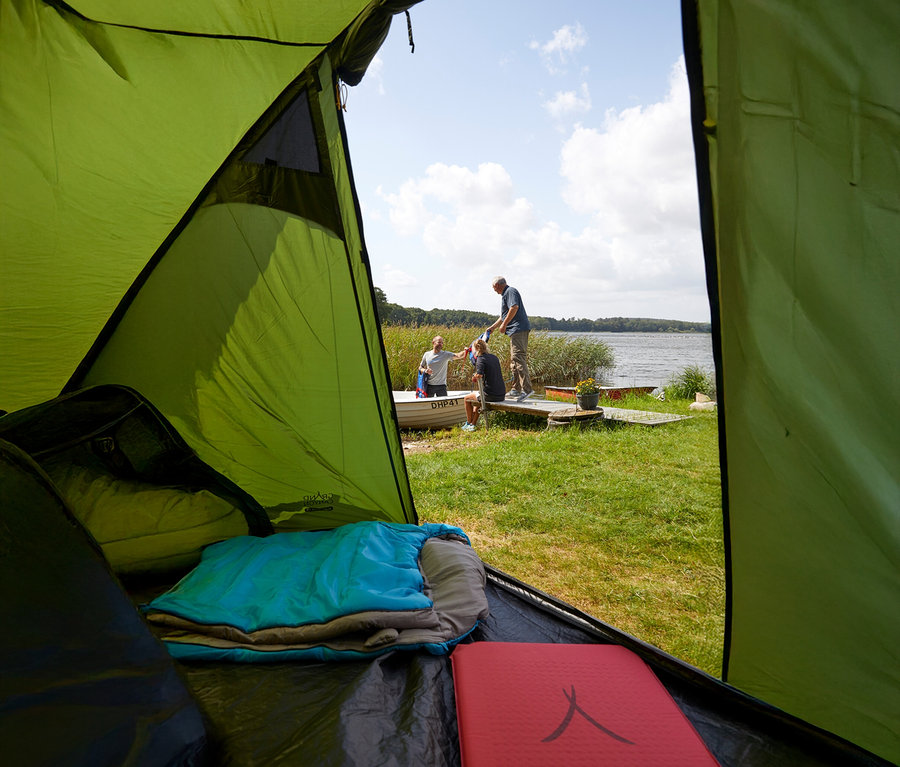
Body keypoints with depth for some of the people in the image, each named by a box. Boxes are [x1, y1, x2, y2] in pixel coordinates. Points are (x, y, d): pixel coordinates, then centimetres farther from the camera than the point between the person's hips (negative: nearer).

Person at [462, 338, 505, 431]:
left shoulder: (481, 358, -10)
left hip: (490, 395, -7)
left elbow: (479, 375, -25)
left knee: (466, 399, 17)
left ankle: (469, 423, 27)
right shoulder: (494, 357, 12)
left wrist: (474, 377, -4)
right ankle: (473, 424, 33)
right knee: (477, 397, 33)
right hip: (502, 395, 7)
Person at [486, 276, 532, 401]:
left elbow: (514, 307, -21)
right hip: (515, 331, 11)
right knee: (514, 361, 12)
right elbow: (504, 316, 36)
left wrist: (504, 324, -18)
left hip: (519, 329, -11)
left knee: (518, 358, -17)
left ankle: (527, 389, -22)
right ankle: (516, 390, 17)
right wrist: (492, 327, 41)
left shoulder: (510, 291, -4)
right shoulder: (505, 294, 27)